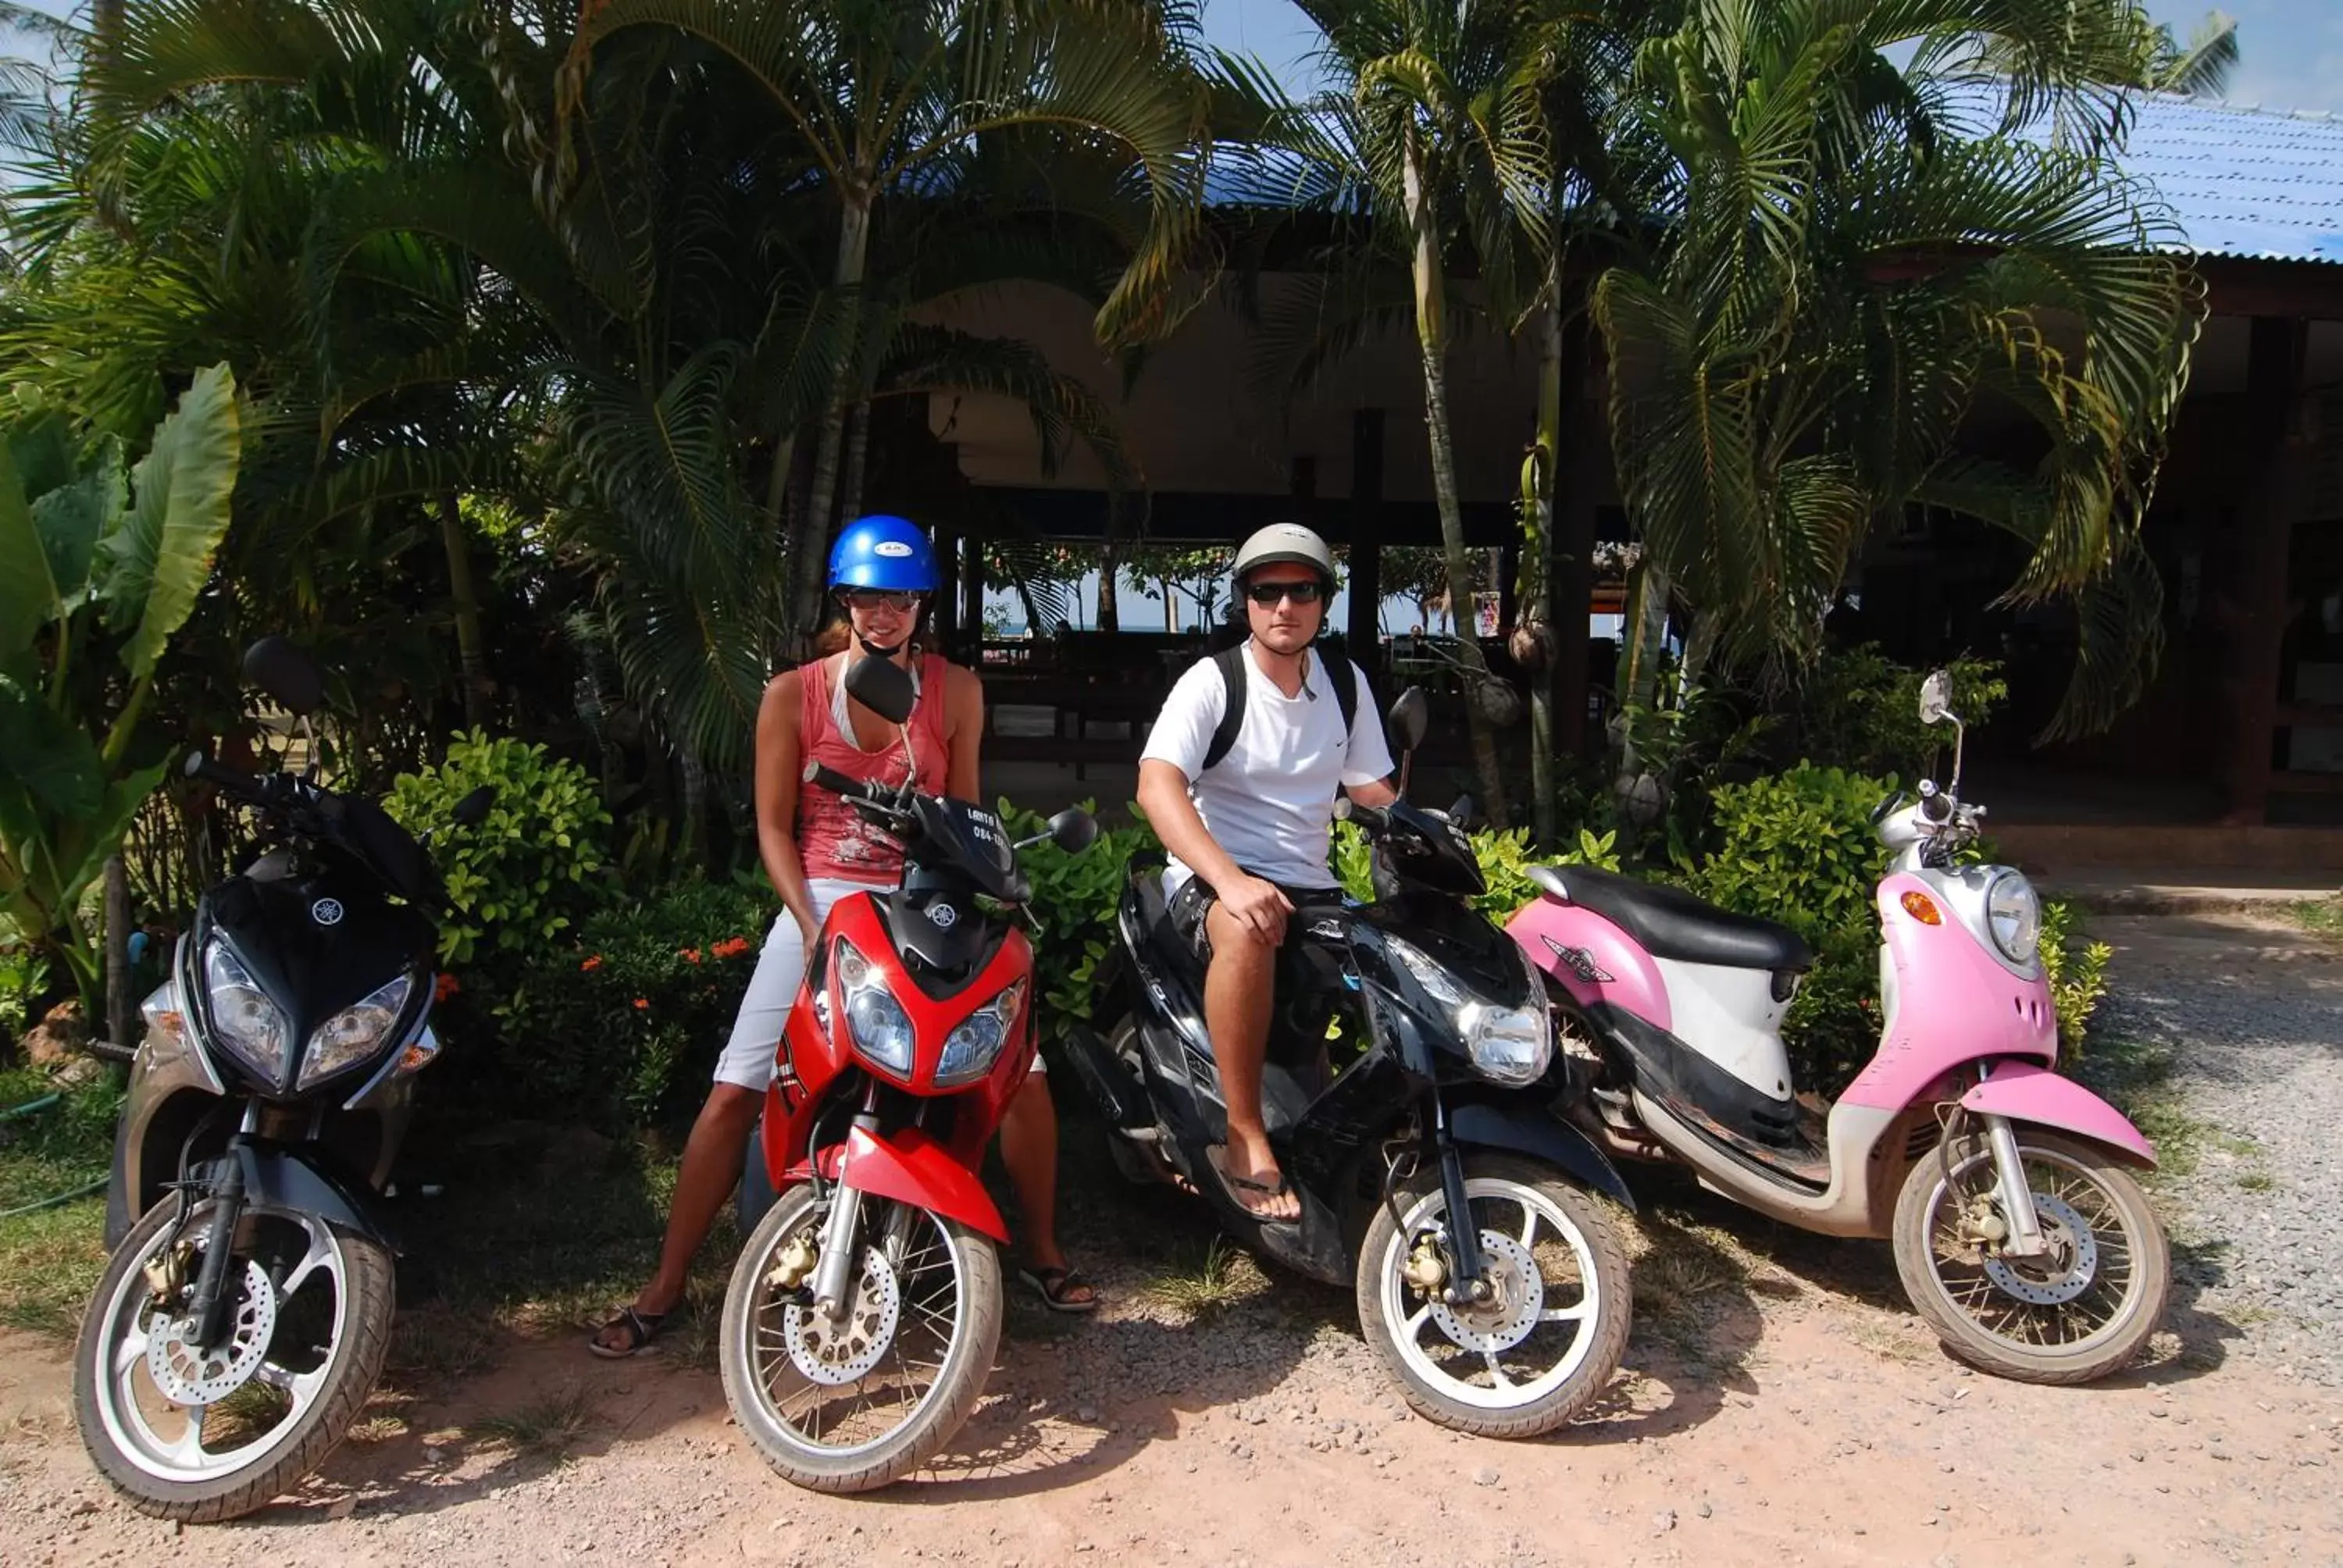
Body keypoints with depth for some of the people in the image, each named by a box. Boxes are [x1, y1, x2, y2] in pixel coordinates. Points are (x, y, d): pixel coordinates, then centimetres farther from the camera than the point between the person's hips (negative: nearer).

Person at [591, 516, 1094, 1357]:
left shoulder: (955, 690, 3)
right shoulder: (792, 695, 0)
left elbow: (963, 813, 8)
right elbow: (774, 826, 2)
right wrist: (812, 926, -11)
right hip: (821, 904, -1)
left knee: (1023, 1074, -7)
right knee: (734, 1093, -6)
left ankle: (1042, 1251, 17)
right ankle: (664, 1285, 10)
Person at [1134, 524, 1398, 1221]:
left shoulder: (1346, 684, 9)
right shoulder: (1211, 681, -8)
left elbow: (1375, 792, 15)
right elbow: (1156, 786, -22)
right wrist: (1230, 880, -37)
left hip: (1312, 886, 6)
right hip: (1213, 875, -5)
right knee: (1247, 932, -38)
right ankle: (1245, 1142, -28)